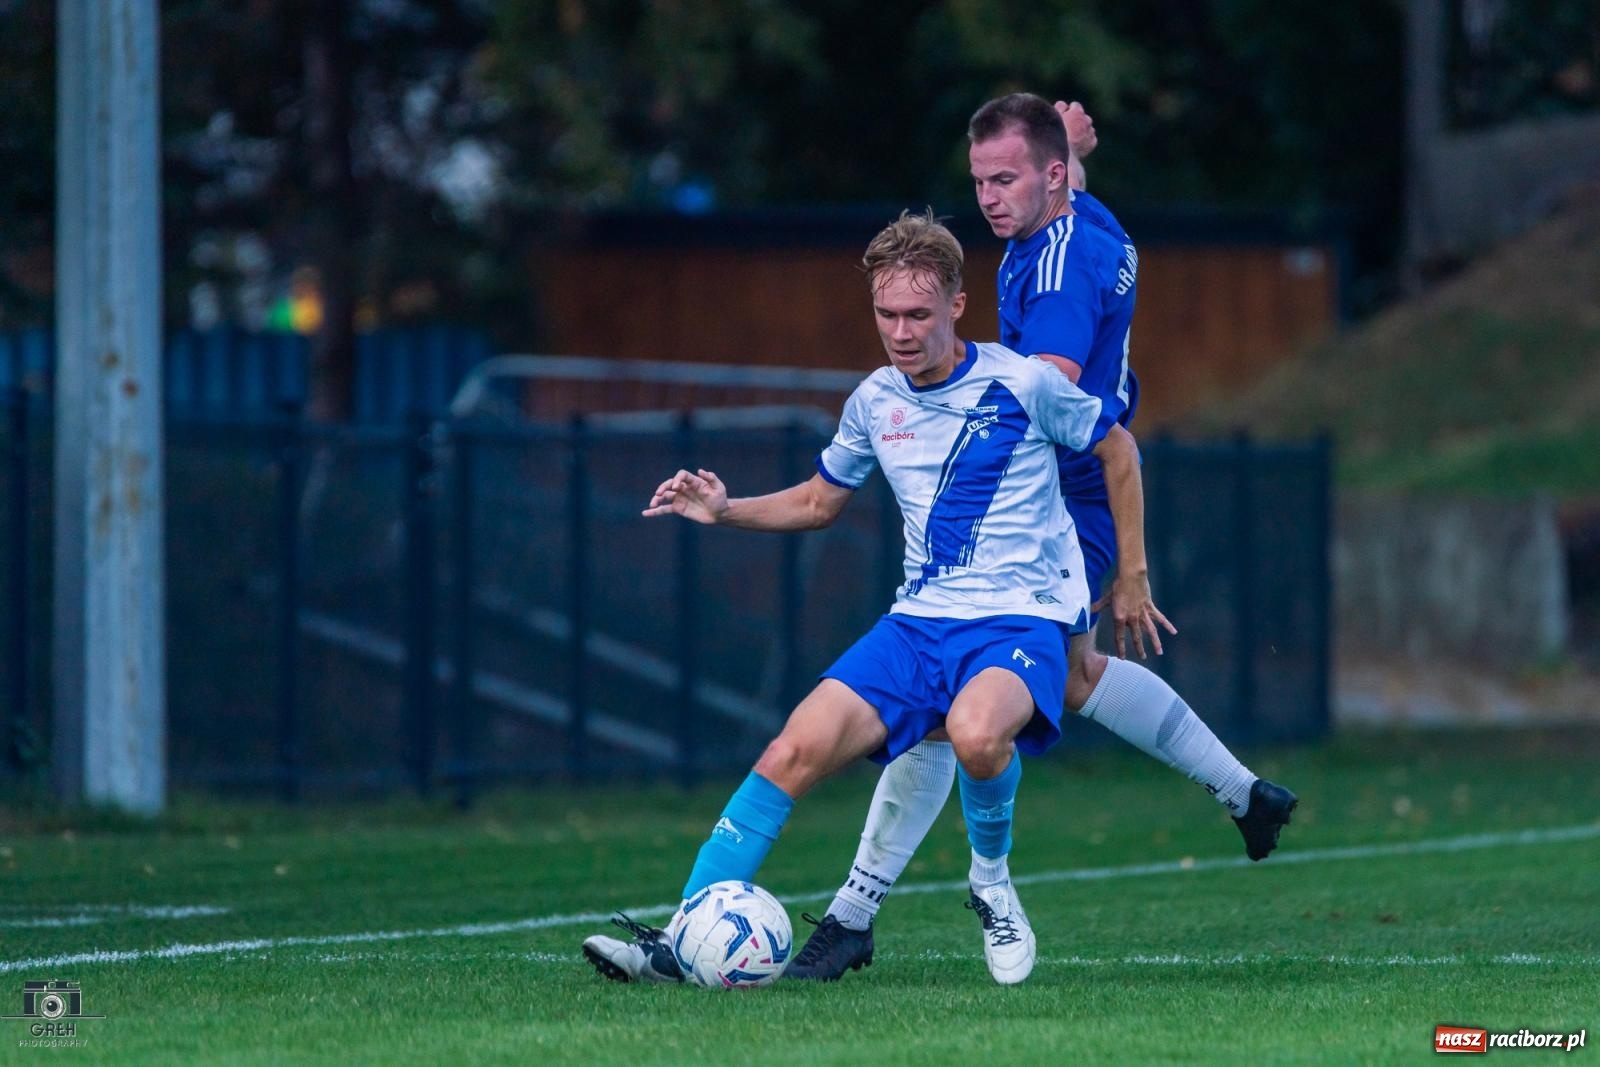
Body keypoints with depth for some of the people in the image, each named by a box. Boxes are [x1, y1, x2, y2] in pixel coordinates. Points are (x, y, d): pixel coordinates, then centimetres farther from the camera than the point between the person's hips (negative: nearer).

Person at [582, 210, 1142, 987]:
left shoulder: (1024, 385, -8)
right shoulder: (875, 403, 8)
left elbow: (1118, 450, 7)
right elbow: (818, 501, 23)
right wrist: (725, 510, 6)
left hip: (1021, 619, -5)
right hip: (920, 622, 5)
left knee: (976, 731, -39)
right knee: (794, 752, -15)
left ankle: (991, 879, -7)